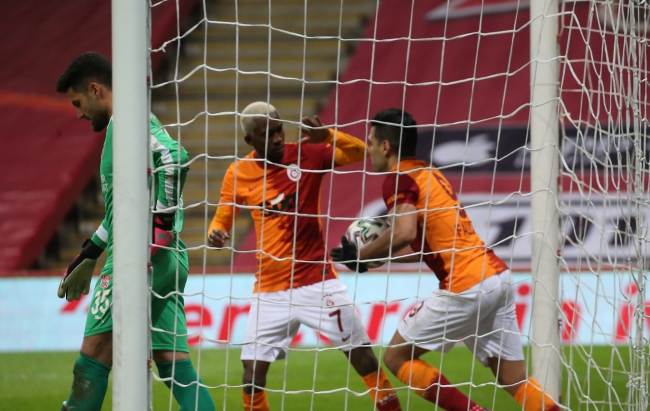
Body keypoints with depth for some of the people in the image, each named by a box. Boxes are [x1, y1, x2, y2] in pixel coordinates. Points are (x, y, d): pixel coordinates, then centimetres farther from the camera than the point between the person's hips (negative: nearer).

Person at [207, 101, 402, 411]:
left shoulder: (306, 154, -5)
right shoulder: (237, 173, 1)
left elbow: (359, 152, -7)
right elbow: (222, 219, 12)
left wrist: (326, 136, -25)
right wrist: (215, 234, -12)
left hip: (317, 281, -2)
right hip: (270, 289, 2)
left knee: (362, 354, -1)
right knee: (252, 369, -4)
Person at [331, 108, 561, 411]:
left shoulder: (399, 177, -4)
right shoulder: (428, 173, 21)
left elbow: (404, 233, -20)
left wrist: (361, 255, -7)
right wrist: (379, 255, 24)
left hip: (466, 287, -9)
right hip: (498, 277, 9)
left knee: (397, 358, 4)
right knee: (514, 379, 9)